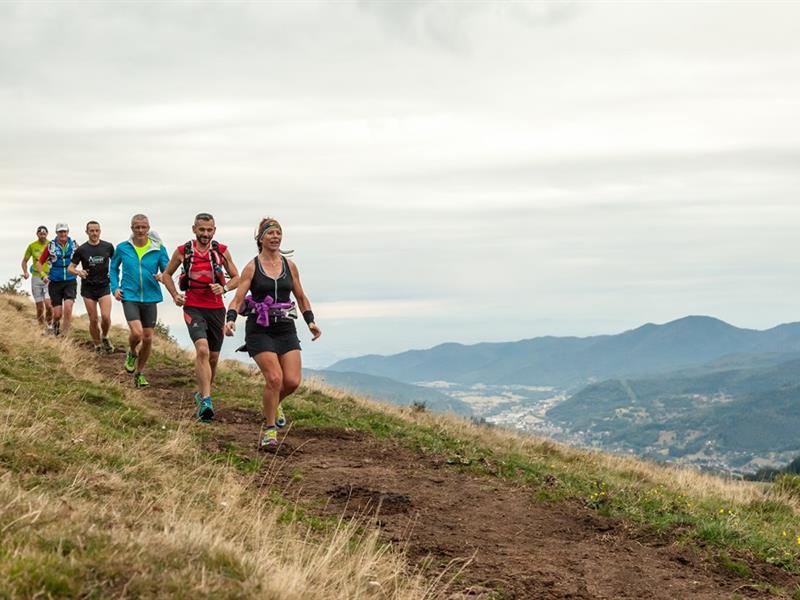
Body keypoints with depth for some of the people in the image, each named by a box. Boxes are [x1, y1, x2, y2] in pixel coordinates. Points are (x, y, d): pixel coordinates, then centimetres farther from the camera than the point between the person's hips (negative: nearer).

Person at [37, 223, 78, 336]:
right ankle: (55, 327, 34)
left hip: (70, 282, 0)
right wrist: (43, 275, -10)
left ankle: (65, 334, -8)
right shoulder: (51, 246, -2)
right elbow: (40, 262, 5)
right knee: (57, 313, 0)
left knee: (68, 308, -19)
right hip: (55, 283, 0)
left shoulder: (73, 245, 1)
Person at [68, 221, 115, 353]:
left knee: (106, 316, -15)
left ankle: (105, 337, 14)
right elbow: (70, 268, 1)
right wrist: (78, 272, -21)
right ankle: (97, 345, 17)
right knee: (93, 320, 1)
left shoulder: (108, 247, 0)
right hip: (88, 288, 0)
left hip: (104, 286, 0)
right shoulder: (81, 249, -2)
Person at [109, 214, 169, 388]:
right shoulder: (122, 248, 0)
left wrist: (163, 277, -20)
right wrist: (115, 287, 3)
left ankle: (139, 373, 26)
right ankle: (132, 353, 15)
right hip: (129, 296, -2)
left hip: (150, 297, 2)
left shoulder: (158, 248, -2)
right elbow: (113, 268, 16)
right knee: (137, 332, -21)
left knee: (148, 339, 5)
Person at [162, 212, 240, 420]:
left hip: (216, 309, 3)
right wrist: (175, 295, -2)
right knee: (202, 350, -24)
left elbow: (236, 277, 10)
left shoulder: (221, 251, 2)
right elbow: (167, 274, 14)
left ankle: (202, 393, 36)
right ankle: (206, 402, -28)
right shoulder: (182, 251, 0)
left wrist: (224, 288, -11)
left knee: (213, 357, 12)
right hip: (193, 308, -3)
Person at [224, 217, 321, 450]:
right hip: (259, 330, -4)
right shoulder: (252, 267, -1)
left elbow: (301, 298, 19)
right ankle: (269, 430, 0)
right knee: (274, 378, -17)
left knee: (292, 381, -6)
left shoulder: (289, 265, 9)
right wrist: (230, 320, -23)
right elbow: (237, 300, -5)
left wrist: (310, 321, 7)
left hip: (285, 328, 4)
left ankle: (272, 404, 29)